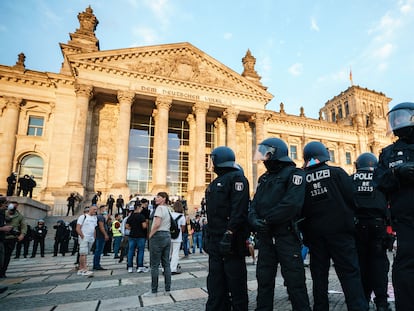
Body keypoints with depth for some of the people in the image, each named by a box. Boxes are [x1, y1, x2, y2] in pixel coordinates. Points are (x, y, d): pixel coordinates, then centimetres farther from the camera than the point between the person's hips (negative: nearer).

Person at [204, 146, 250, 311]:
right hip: (215, 241, 9)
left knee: (236, 283, 3)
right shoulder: (214, 184, 19)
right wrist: (208, 236, 18)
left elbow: (239, 210, -19)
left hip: (231, 241, -9)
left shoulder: (236, 178, -8)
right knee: (216, 283, 13)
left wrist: (229, 234, -25)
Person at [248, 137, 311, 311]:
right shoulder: (264, 178, 17)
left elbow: (291, 204, -20)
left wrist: (266, 220, -16)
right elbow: (254, 204, 10)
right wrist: (254, 219, -11)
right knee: (264, 279, 14)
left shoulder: (294, 174, -6)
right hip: (265, 236, 7)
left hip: (286, 235, -7)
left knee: (294, 280, 2)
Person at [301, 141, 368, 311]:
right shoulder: (337, 172, -4)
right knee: (349, 271, 3)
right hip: (339, 230, -2)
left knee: (319, 273, 11)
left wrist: (305, 233, 13)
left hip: (314, 232, 3)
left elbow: (300, 209, 4)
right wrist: (349, 220, 9)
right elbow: (351, 199, -7)